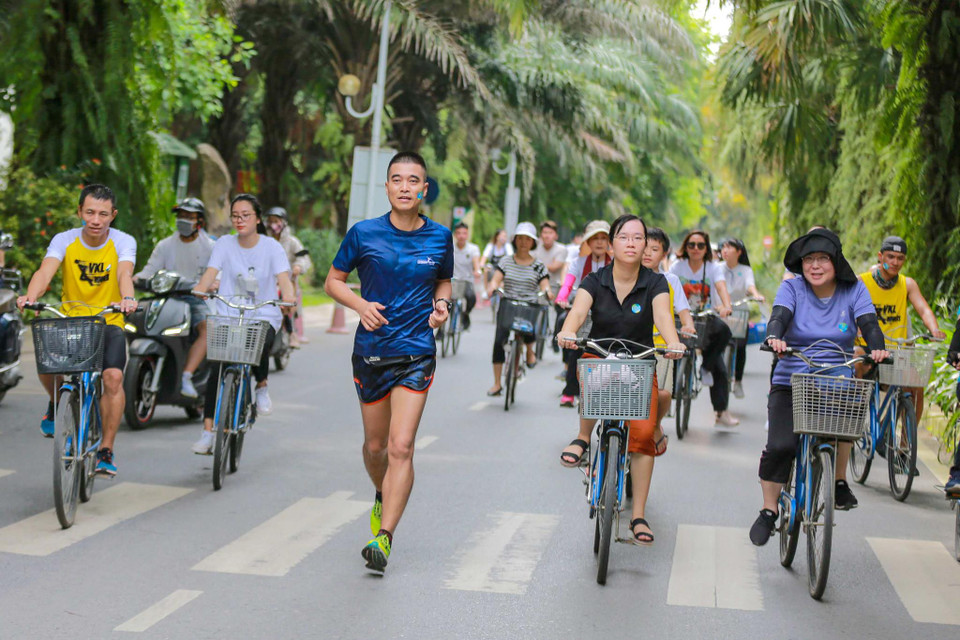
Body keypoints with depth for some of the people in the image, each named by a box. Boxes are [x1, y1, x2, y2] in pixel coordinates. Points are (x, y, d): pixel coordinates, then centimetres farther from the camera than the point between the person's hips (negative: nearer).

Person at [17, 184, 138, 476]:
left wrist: (127, 298, -48)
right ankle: (57, 403, 13)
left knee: (114, 376, -23)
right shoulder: (64, 241, -3)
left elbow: (124, 273, -25)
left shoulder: (123, 242, -6)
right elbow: (46, 271, -20)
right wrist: (30, 296, -42)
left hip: (109, 323, -1)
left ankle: (106, 451, -9)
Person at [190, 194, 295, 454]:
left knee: (259, 344, -33)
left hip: (263, 316, -1)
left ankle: (261, 386, 0)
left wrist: (288, 298, -35)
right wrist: (198, 291, -30)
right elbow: (211, 272, -9)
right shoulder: (224, 244, 4)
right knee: (218, 369, -16)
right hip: (229, 316, 1)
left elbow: (283, 277, -13)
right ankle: (208, 431, -12)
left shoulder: (271, 247, 0)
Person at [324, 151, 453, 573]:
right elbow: (334, 280, 7)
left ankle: (384, 536, -10)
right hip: (371, 349, 1)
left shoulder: (440, 237, 1)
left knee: (400, 447, -13)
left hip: (416, 352, -1)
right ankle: (382, 497, 45)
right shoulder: (363, 234, -3)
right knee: (375, 446, 14)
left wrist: (442, 305, -3)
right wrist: (360, 305, -12)